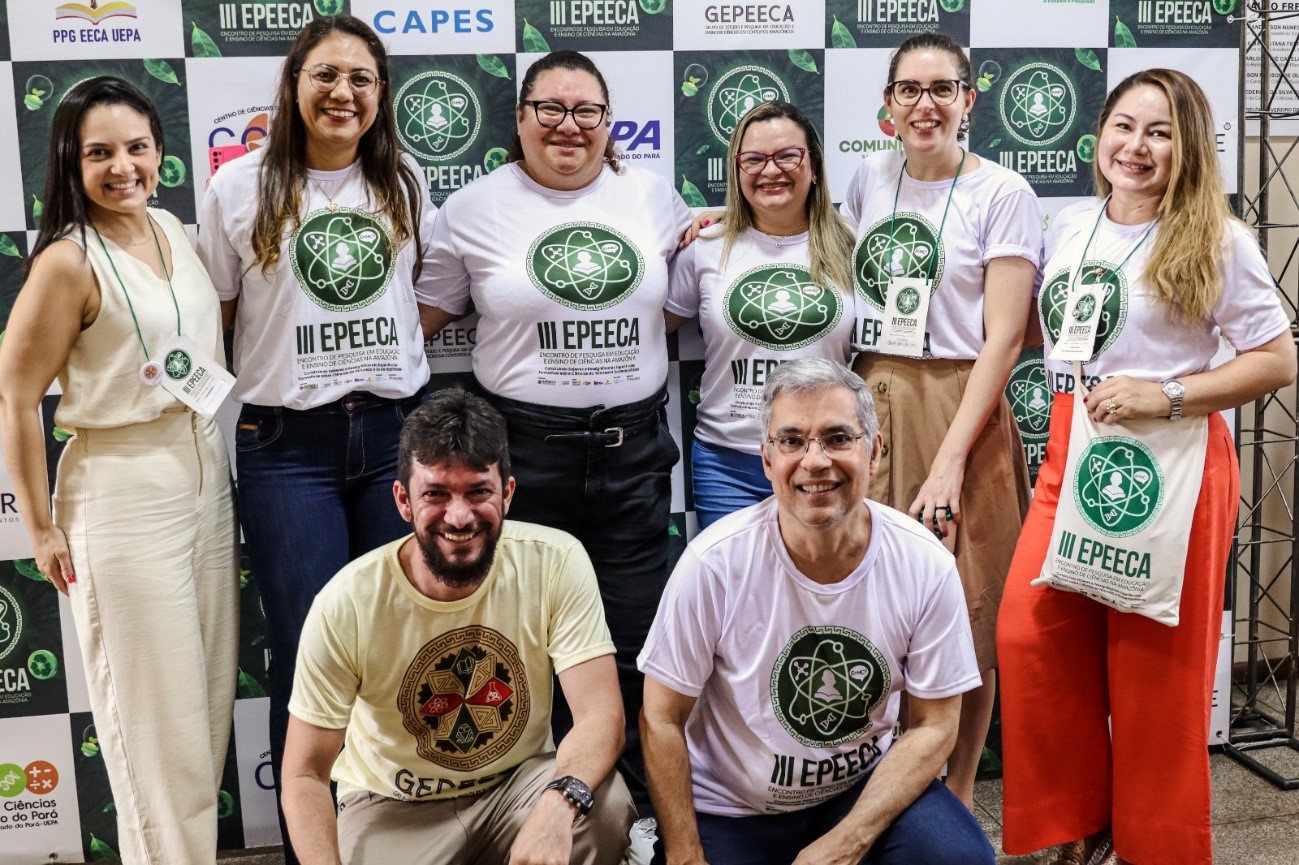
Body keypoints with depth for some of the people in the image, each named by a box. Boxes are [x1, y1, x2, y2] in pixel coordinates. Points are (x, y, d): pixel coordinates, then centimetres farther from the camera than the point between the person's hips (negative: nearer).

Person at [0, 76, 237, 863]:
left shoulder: (175, 231, 7)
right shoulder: (69, 261, -12)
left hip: (207, 480, 7)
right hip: (123, 495, -7)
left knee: (211, 699, 14)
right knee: (158, 715, 2)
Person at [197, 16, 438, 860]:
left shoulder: (404, 182, 8)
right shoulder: (239, 187, 1)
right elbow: (212, 316, 7)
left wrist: (378, 350, 2)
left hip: (398, 430, 2)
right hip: (287, 443, -2)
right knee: (309, 654, 1)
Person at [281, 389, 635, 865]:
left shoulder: (557, 563, -19)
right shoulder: (345, 606, -21)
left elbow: (600, 713, -24)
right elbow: (305, 776, -13)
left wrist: (558, 803, -45)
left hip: (518, 783, 1)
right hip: (394, 806, -1)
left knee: (606, 806, -28)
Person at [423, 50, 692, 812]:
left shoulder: (654, 196, 6)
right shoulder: (474, 209, 1)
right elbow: (430, 313, 10)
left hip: (634, 444, 2)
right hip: (526, 447, -1)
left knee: (636, 639, 8)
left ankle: (643, 809, 26)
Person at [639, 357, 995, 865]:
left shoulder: (926, 567, -14)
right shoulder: (716, 562, -20)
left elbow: (933, 726, -7)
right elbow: (662, 720, -11)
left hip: (865, 788, 1)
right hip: (728, 811, 0)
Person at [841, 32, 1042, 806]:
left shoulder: (1003, 194, -4)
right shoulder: (870, 179, 10)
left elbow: (1003, 338, -10)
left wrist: (951, 458, -16)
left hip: (960, 411, -4)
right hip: (870, 409, 4)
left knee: (962, 616, 4)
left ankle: (957, 795, 22)